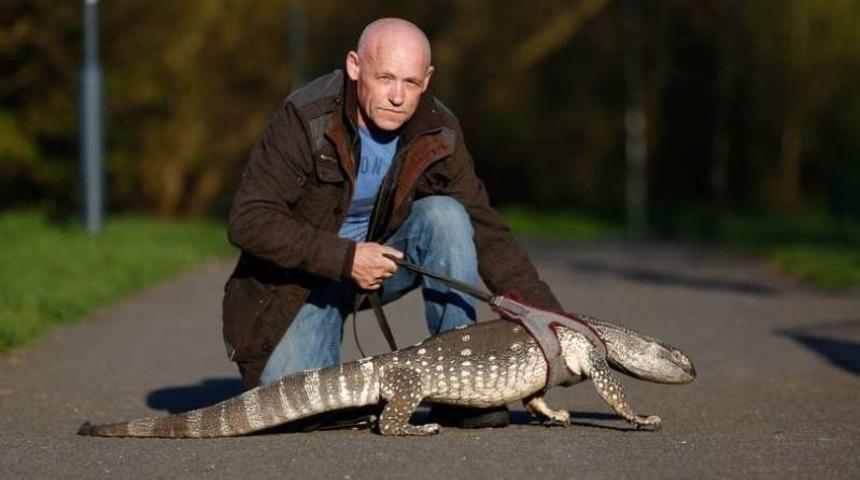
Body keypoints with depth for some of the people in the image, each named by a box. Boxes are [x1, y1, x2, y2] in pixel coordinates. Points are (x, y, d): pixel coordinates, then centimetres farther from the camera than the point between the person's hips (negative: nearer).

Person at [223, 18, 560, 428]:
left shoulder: (438, 134, -13)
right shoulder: (305, 118, -24)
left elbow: (487, 234, -9)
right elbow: (247, 221, -25)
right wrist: (345, 259, -33)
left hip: (386, 263, 3)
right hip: (303, 278, -3)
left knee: (444, 215, -25)